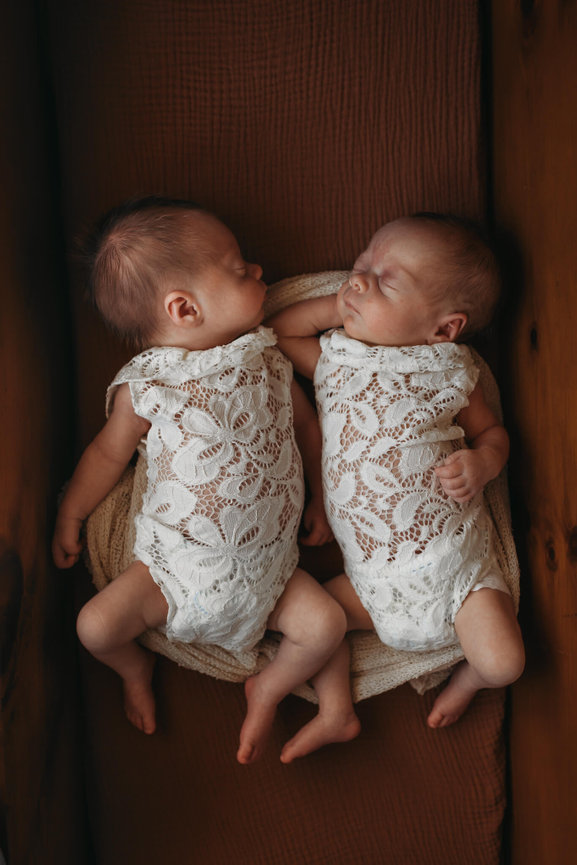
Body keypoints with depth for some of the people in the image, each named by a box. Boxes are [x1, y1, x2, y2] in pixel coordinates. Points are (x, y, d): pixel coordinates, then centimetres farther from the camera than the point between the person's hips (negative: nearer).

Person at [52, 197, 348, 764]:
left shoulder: (266, 359, -1)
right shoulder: (144, 387, -12)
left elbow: (306, 423, 11)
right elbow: (108, 452, 2)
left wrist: (318, 500, 11)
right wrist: (69, 518, 8)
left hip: (266, 567, 3)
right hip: (176, 565, -2)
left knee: (326, 624, -12)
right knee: (96, 625, -13)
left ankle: (267, 691, 19)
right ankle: (137, 669, 24)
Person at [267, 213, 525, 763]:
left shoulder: (447, 368, -4)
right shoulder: (334, 358, 4)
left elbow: (492, 431, 6)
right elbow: (272, 332, 10)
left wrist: (481, 462, -17)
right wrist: (336, 307, 0)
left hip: (453, 557, -3)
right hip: (372, 575, 3)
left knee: (503, 663, -12)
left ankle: (467, 677, 23)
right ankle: (336, 710, 17)